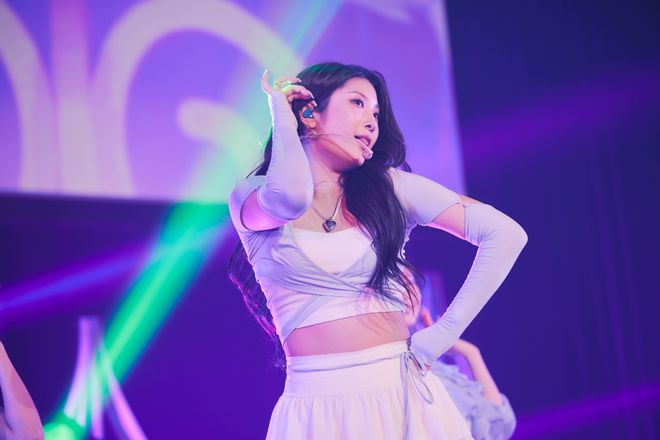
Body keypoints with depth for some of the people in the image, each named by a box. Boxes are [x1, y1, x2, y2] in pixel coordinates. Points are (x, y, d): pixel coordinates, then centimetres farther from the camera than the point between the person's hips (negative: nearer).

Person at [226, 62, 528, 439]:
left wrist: (445, 333, -7)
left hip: (401, 395, 2)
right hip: (316, 407, -1)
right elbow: (291, 197, -23)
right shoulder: (250, 196, 3)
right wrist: (283, 117, -4)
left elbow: (506, 234, 0)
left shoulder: (391, 187, 5)